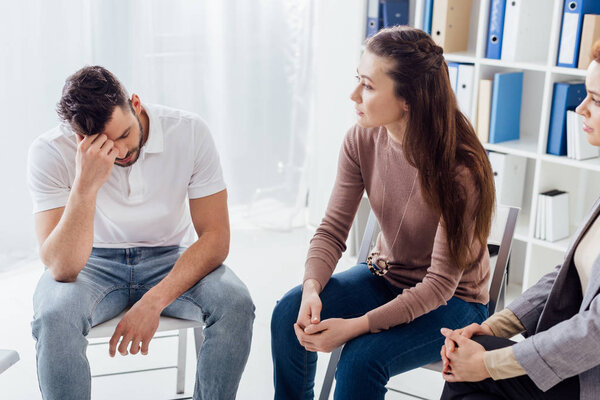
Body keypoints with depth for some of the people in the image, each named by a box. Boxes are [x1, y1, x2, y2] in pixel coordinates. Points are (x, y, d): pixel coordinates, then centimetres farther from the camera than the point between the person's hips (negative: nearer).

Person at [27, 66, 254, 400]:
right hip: (93, 263, -1)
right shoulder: (50, 153, -21)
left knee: (236, 304, -28)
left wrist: (154, 302, -26)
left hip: (171, 260, 1)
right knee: (53, 316, -33)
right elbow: (61, 269, -27)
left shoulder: (190, 132, -18)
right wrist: (86, 185, -40)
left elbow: (215, 235, -14)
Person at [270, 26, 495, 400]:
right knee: (289, 313, -16)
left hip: (453, 300, -5)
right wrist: (312, 288, -27)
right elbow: (332, 230, -7)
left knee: (363, 356, -29)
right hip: (385, 277, 5)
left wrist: (357, 325, -33)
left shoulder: (461, 169, -29)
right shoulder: (362, 140, -12)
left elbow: (440, 284, -25)